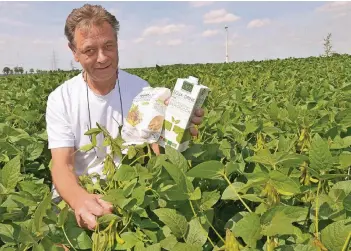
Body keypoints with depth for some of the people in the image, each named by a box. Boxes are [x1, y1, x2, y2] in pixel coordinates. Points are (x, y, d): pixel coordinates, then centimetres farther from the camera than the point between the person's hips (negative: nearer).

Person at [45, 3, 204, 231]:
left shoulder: (141, 89, -4)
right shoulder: (60, 99, -6)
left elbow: (160, 154, -8)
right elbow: (62, 165, -15)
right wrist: (79, 198, -37)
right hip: (76, 196, 0)